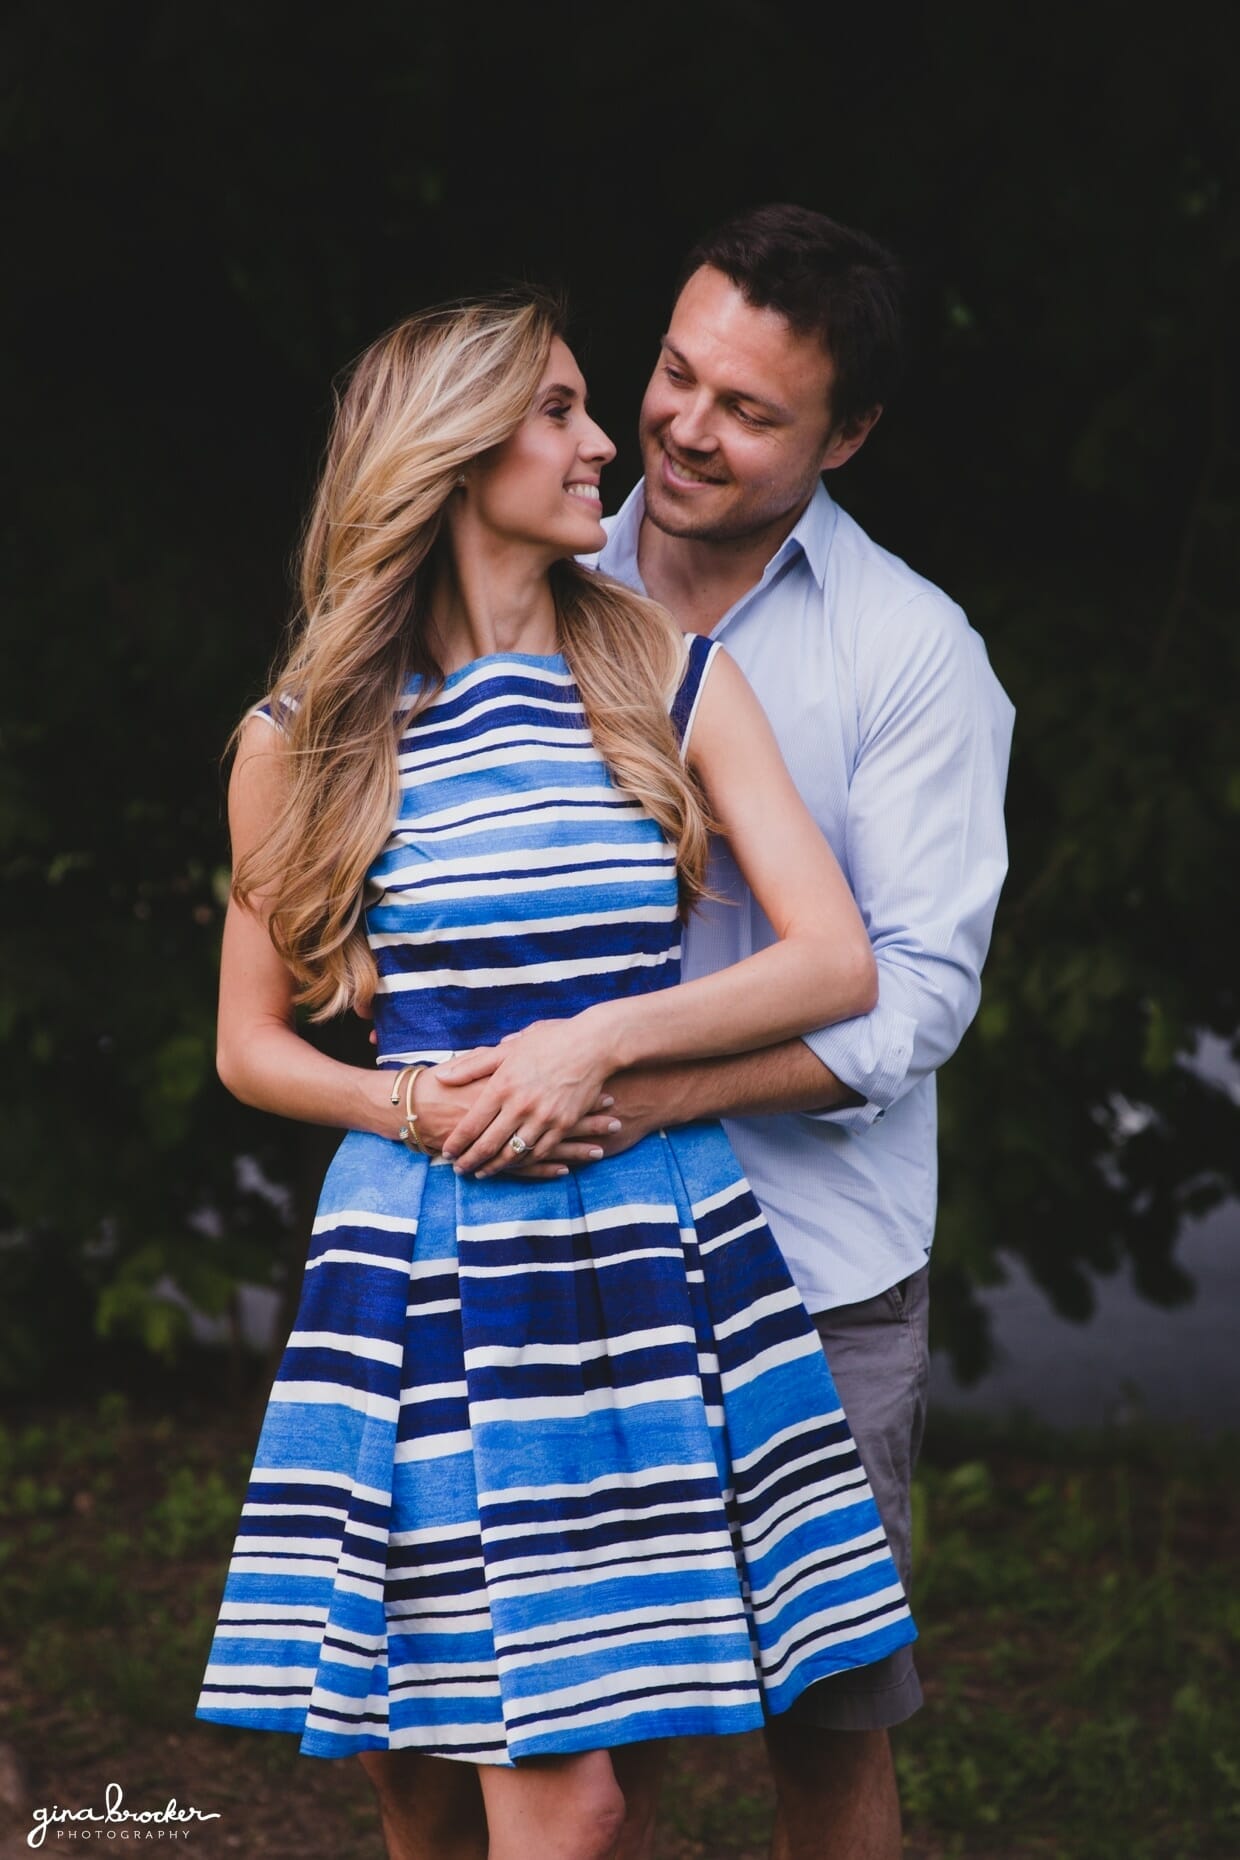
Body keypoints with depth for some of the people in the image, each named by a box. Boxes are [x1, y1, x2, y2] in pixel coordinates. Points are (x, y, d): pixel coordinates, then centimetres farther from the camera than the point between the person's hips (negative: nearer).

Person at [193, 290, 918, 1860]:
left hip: (650, 1252, 1)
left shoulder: (675, 685, 7)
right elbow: (251, 1046, 11)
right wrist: (414, 1105, -7)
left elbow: (840, 964, 1)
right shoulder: (304, 741, 4)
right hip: (422, 1254, -1)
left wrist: (601, 1039, -10)